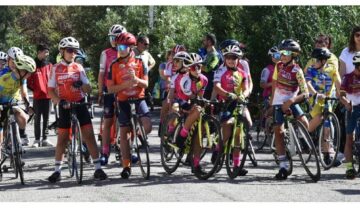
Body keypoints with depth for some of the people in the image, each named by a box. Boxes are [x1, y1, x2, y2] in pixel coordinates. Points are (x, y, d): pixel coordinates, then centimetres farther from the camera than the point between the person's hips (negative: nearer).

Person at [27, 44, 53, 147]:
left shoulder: (49, 65, 8)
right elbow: (29, 82, 1)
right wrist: (35, 89, -4)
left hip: (47, 96, 3)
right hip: (37, 97, -3)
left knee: (46, 119, 6)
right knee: (37, 119, 2)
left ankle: (45, 139, 12)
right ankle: (37, 140, 7)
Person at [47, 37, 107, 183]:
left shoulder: (78, 68, 4)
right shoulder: (56, 69, 2)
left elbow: (88, 89, 2)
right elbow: (51, 90, 1)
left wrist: (81, 85, -20)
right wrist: (60, 101, -17)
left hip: (80, 104, 1)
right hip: (65, 106, -1)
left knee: (89, 135, -6)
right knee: (62, 138, 4)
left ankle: (98, 168, -4)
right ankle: (57, 170, 13)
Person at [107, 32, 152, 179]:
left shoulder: (139, 63, 1)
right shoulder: (115, 66, 1)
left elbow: (145, 84, -4)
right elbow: (110, 88, -2)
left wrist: (136, 80, -25)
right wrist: (125, 85, -19)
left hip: (138, 99, -1)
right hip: (123, 101, 1)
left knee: (147, 126, -21)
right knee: (124, 133, 1)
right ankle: (126, 166, 9)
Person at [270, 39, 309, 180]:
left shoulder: (297, 71, -15)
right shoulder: (279, 66, -2)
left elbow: (305, 93, -20)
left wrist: (291, 101, -30)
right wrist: (271, 100, 17)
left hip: (291, 102, -3)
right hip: (278, 102, 3)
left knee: (305, 124, -25)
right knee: (278, 131, -9)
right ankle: (283, 166, -8)